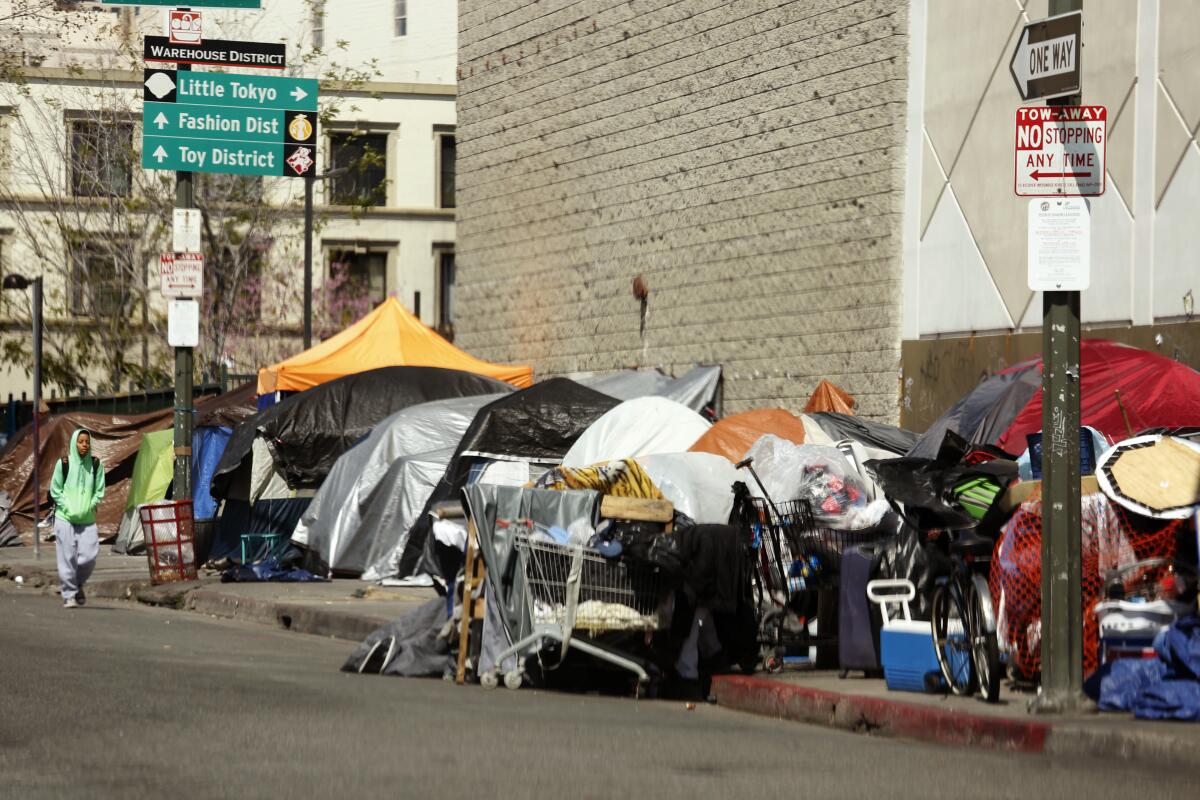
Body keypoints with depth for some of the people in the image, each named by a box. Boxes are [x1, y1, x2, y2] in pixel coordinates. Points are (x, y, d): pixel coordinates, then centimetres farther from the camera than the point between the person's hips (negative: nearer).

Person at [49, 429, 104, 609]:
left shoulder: (95, 464, 2)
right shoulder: (64, 464, -4)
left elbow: (99, 490, 8)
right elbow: (55, 489, 1)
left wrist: (89, 507, -4)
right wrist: (67, 508, -8)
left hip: (87, 518, 2)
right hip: (65, 518, -2)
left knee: (89, 556, -6)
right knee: (68, 556, -5)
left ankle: (79, 584, 22)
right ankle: (69, 595, 3)